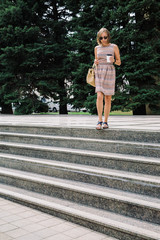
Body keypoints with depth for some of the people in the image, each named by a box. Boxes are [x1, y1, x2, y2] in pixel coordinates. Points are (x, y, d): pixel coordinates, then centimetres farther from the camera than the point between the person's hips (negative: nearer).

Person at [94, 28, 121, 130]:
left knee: (108, 98, 1)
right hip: (99, 73, 1)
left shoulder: (114, 47, 4)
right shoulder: (97, 48, 11)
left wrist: (113, 60, -15)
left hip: (110, 73, -1)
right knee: (99, 96, -15)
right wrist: (95, 62, -3)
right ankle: (100, 121, -13)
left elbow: (119, 62, 7)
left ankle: (105, 122, 10)